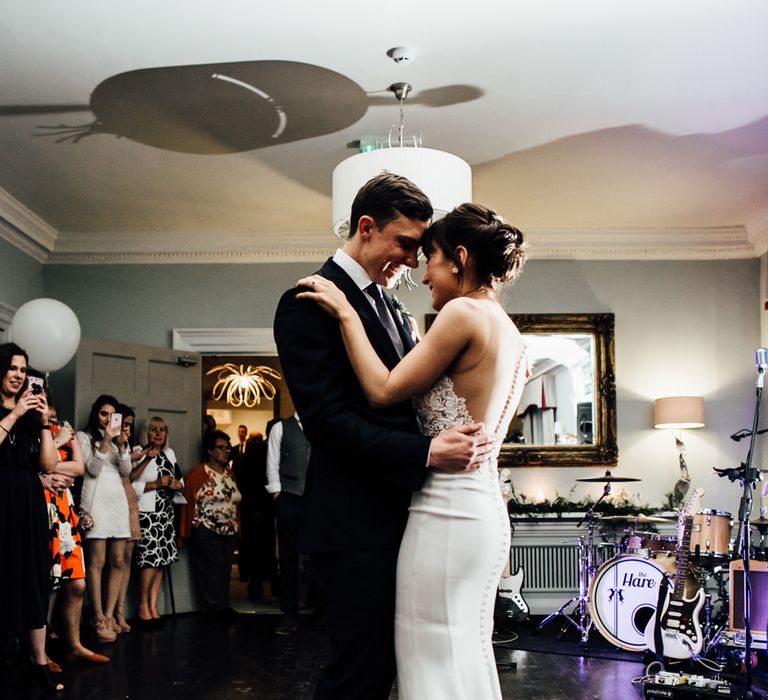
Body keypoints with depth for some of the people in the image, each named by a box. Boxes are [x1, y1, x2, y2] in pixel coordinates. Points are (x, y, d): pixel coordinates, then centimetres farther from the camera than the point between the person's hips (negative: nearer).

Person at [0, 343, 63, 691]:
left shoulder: (32, 414, 14)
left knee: (34, 578, 5)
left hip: (30, 504, 5)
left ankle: (39, 662, 10)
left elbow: (48, 465, 7)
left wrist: (44, 424, -1)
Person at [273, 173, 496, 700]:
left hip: (395, 514, 9)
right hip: (355, 522, -8)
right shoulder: (310, 303, -11)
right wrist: (427, 453, -25)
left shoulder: (385, 305, 17)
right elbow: (326, 419, -20)